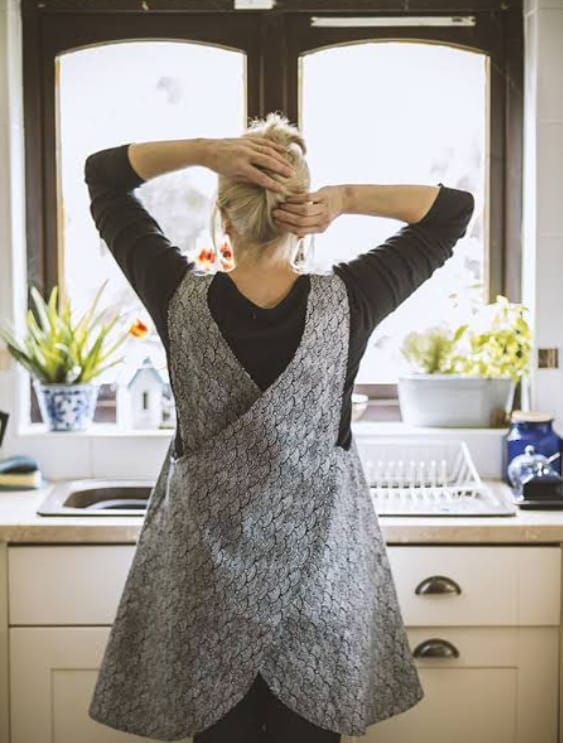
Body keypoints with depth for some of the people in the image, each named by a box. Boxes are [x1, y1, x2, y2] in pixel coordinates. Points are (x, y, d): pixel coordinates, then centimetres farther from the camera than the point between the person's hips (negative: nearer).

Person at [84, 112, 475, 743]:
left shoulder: (182, 301, -13)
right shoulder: (344, 303, -14)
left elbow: (101, 173, 1)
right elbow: (455, 208, -1)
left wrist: (205, 150, -13)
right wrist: (345, 199, -14)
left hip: (207, 575, 1)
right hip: (319, 572, 0)